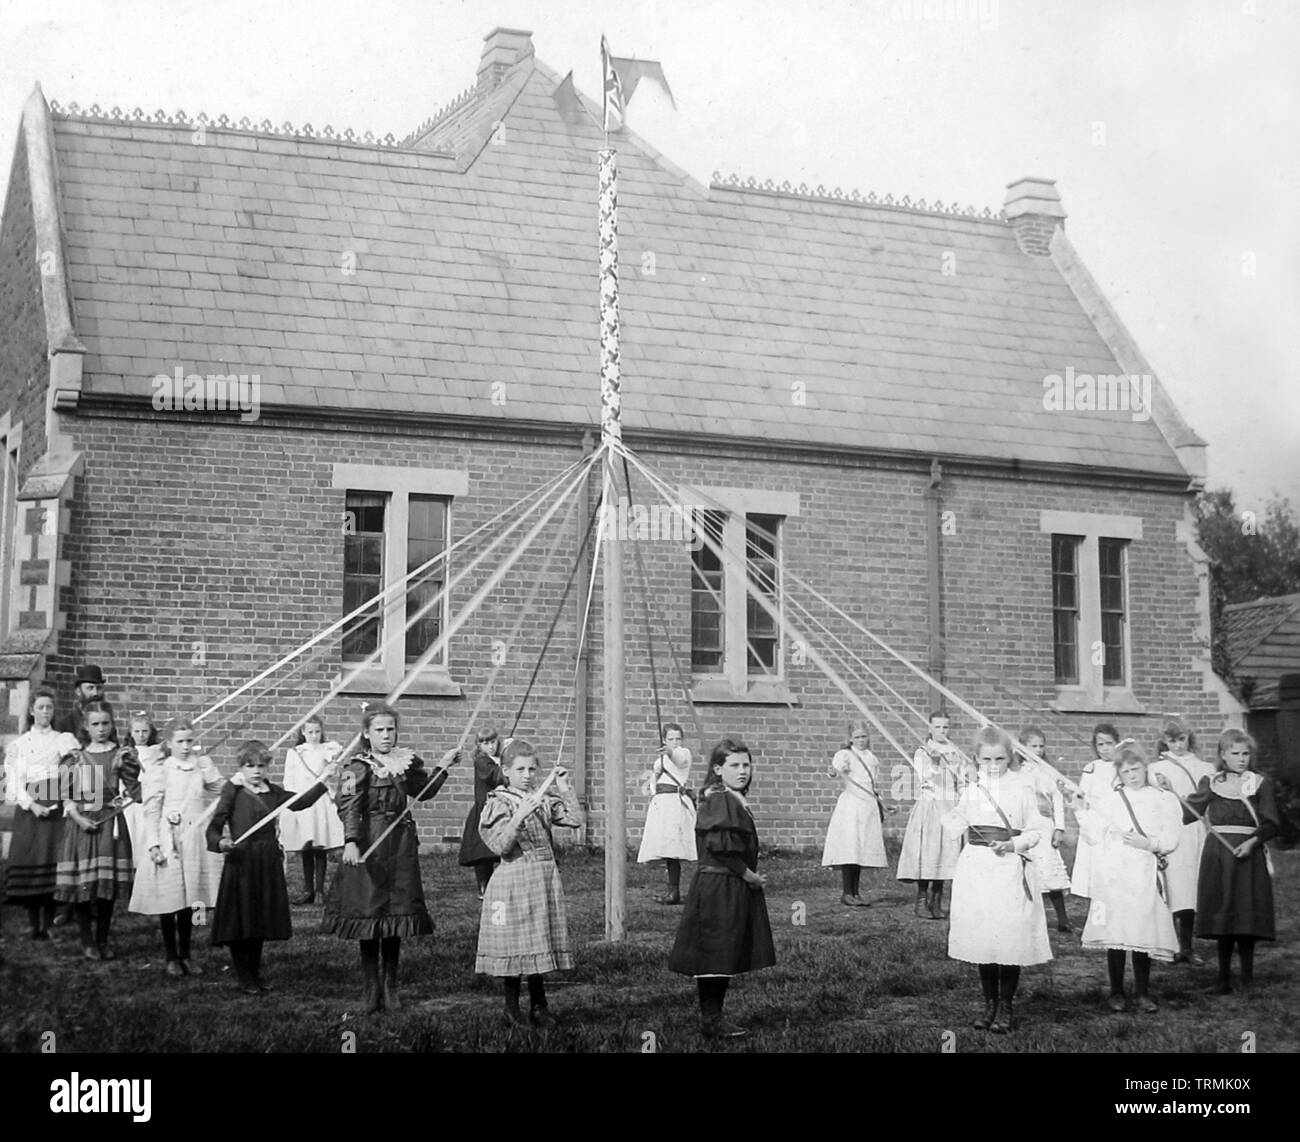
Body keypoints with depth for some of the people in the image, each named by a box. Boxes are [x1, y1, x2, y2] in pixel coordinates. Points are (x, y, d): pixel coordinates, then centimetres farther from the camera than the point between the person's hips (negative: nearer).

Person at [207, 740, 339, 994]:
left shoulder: (272, 792, 9)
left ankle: (255, 971, 27)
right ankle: (243, 976, 16)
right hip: (241, 861, -5)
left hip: (268, 862, 5)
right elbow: (214, 827, -9)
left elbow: (300, 802, 4)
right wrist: (220, 842, -29)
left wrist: (324, 779, -2)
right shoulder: (234, 792, -6)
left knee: (262, 920, 13)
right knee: (240, 921, 2)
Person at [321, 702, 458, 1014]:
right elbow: (348, 806, -23)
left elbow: (424, 791, 25)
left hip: (401, 846, 5)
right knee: (369, 914, 1)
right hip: (369, 847, -5)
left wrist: (443, 767, 11)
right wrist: (350, 842, -37)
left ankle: (390, 985, 18)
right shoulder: (359, 768, -10)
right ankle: (372, 987, 11)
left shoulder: (406, 762, 8)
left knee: (397, 916, 7)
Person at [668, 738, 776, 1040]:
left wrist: (751, 874, 7)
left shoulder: (735, 800, 15)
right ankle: (710, 1020, 2)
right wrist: (749, 875, -13)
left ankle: (713, 1017, 18)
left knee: (727, 958, 12)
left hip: (735, 887, 10)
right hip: (719, 889, -10)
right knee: (715, 956, -4)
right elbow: (723, 848, -22)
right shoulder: (719, 801, -16)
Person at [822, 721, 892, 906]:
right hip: (851, 805, -6)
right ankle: (846, 893, -10)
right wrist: (836, 771, -46)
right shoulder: (845, 755, -1)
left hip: (870, 807, 6)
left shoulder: (872, 758, 18)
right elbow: (836, 767, -24)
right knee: (850, 850, -12)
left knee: (862, 851, 5)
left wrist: (885, 807, 21)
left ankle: (855, 893, 9)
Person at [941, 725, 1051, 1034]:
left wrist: (1013, 844, -13)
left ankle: (1006, 1008, 10)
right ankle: (990, 1004, 19)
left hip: (1009, 870, -3)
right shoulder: (969, 793, 8)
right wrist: (954, 814, -3)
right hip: (976, 870, 3)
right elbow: (955, 831, 13)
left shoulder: (1021, 792, -1)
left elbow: (1035, 831, -1)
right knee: (981, 940, 7)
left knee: (1010, 940, -3)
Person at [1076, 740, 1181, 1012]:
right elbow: (1093, 837, 7)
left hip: (1145, 877, 0)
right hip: (1112, 875, 0)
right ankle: (1116, 992, 11)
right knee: (1114, 934, 0)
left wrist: (1150, 843, -14)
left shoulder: (1162, 801, 8)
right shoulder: (1106, 799, 10)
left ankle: (1142, 992, 13)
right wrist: (1082, 811, -2)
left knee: (1144, 934, 0)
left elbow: (1172, 838, 1)